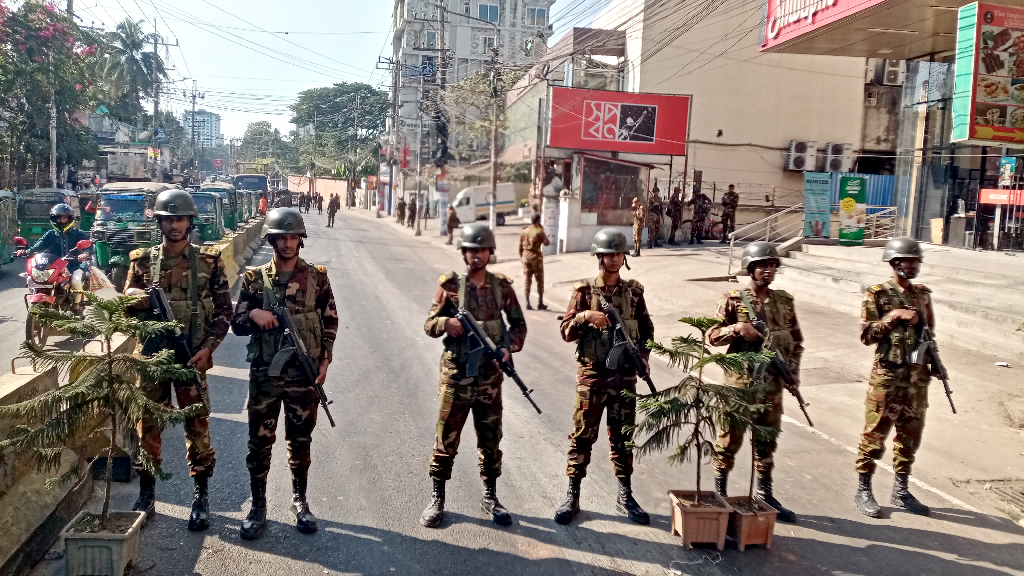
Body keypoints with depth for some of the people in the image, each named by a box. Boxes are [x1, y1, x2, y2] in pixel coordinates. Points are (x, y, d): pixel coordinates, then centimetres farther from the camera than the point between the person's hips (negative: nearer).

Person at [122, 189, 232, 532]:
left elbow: (224, 310, 1)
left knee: (197, 427, 2)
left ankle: (201, 497, 14)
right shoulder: (142, 260, 6)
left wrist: (208, 347, -10)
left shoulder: (209, 260, 1)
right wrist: (132, 298, -13)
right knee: (148, 426, 8)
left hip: (192, 357, -2)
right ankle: (146, 496, 23)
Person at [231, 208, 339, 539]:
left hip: (304, 375, 0)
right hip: (264, 374, 0)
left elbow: (330, 322, 6)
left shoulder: (317, 277, 1)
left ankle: (299, 501, 27)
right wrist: (254, 315, -17)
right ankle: (258, 508, 19)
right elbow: (237, 324, 5)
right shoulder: (255, 279, 1)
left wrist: (325, 360, -3)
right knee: (259, 443, 6)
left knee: (300, 442, 11)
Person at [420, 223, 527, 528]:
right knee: (446, 438, 5)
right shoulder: (450, 284, -3)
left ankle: (490, 497, 28)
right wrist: (446, 323, -22)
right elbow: (429, 324, -1)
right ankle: (437, 499, 19)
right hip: (455, 374, -2)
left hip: (489, 375, 2)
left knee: (490, 438, 11)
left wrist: (509, 346, -8)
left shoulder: (501, 286, 2)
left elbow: (519, 324, 10)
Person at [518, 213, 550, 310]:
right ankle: (540, 303, 9)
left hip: (526, 258, 4)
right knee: (540, 281, 7)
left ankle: (527, 303, 6)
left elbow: (520, 246, 6)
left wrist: (521, 257, 17)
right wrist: (543, 231, 2)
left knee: (527, 281, 7)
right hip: (536, 258, -4)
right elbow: (547, 243, -2)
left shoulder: (524, 231, 4)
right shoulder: (539, 232, -11)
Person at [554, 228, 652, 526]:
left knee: (623, 438, 11)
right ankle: (572, 497, 15)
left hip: (624, 376, 2)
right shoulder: (584, 290, -3)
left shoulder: (634, 291, 5)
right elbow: (566, 331, -5)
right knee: (582, 437, 5)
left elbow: (646, 328, 14)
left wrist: (644, 357, 0)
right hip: (592, 375, -2)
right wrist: (584, 316, -23)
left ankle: (625, 497, 23)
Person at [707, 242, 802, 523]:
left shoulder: (785, 300, 7)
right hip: (740, 382, -4)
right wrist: (737, 328, -22)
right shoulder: (732, 300, -6)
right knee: (730, 439, 4)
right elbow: (712, 335, -6)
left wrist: (793, 372, 3)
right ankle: (720, 494, 18)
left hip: (772, 383, 4)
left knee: (767, 441, 13)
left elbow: (796, 339, 13)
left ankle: (765, 495, 26)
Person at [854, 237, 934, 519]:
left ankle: (901, 490, 26)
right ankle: (863, 490, 12)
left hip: (917, 376, 6)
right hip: (887, 376, -6)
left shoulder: (923, 294, 10)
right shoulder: (877, 294, -7)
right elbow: (866, 335, -13)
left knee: (910, 435, 13)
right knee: (875, 434, 0)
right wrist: (893, 316, -22)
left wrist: (935, 362, 11)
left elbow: (930, 332, 18)